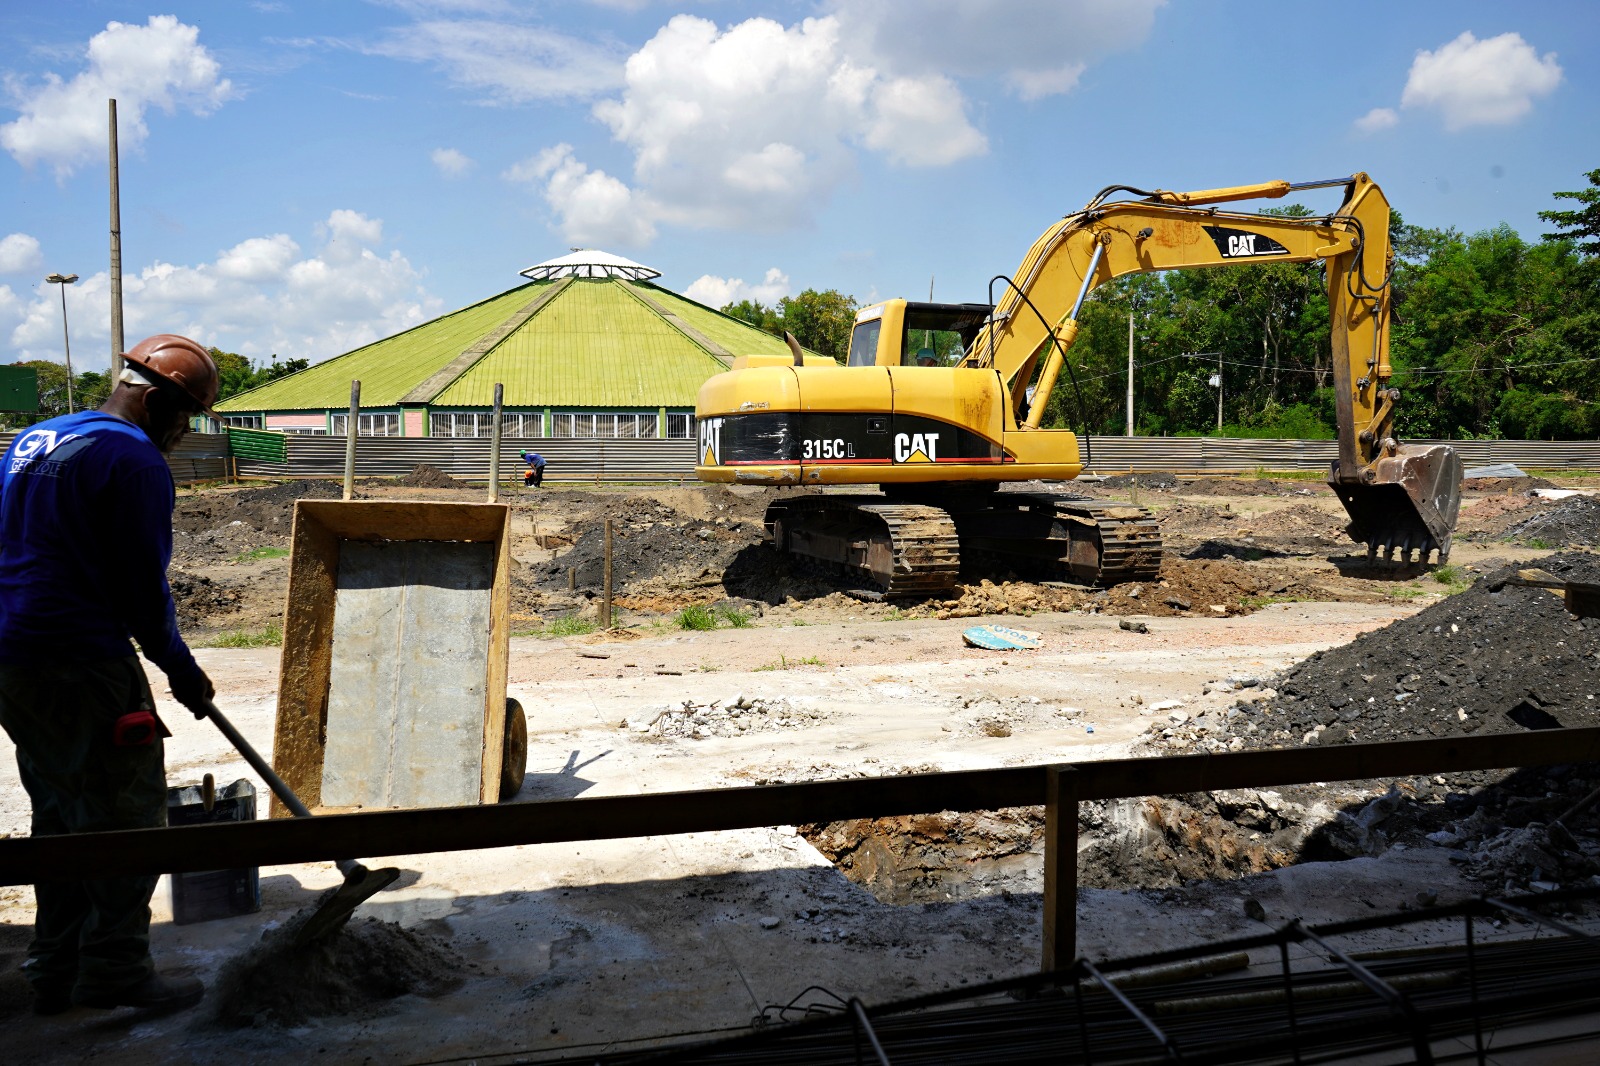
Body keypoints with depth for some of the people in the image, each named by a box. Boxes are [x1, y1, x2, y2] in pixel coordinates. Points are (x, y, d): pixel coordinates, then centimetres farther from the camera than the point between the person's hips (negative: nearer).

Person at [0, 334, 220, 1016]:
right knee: (127, 817, 1)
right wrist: (182, 670, -2)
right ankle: (114, 971, 7)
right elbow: (142, 583, -14)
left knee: (59, 818, 17)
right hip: (84, 669, -10)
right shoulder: (135, 461, -14)